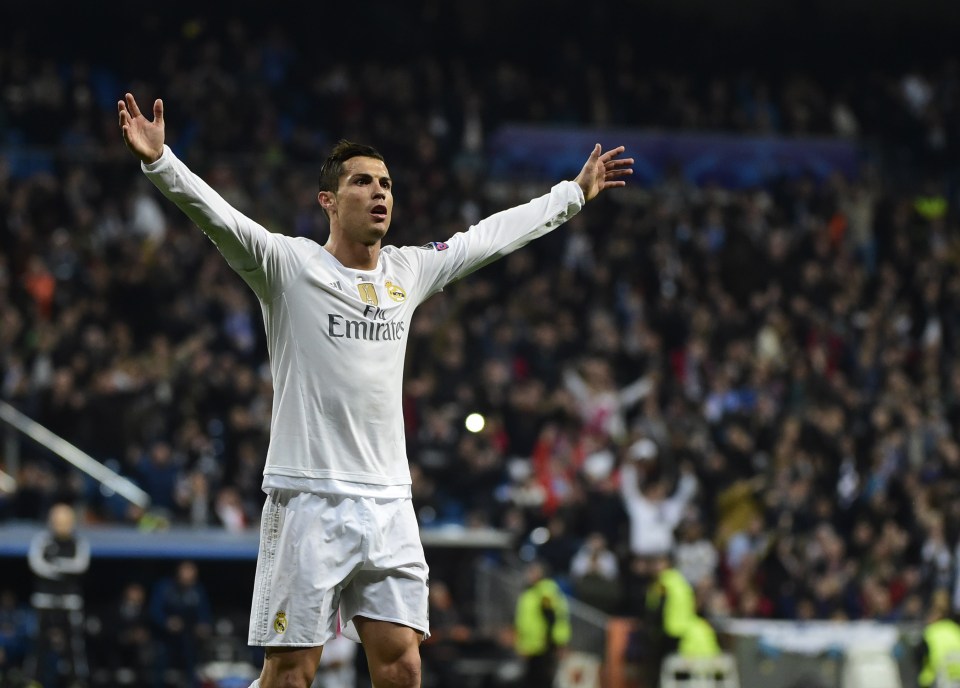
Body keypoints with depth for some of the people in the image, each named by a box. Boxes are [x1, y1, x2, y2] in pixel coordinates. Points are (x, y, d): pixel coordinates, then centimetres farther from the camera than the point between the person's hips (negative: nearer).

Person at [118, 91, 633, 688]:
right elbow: (217, 214, -17)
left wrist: (575, 192, 33)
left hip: (388, 505, 5)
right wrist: (160, 161, -33)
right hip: (308, 499, -5)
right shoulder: (289, 265, -3)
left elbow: (495, 233, 25)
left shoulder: (409, 271, 13)